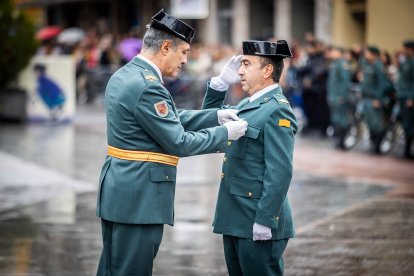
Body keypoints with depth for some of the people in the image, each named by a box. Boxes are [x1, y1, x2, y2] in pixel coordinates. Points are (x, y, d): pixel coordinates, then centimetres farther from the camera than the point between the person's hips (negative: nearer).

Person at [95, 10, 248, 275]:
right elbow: (178, 143, -16)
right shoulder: (147, 86, -20)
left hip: (120, 192, 10)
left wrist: (215, 116, 11)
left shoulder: (124, 75, 11)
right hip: (139, 198, -10)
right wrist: (225, 133, -5)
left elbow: (172, 118, 18)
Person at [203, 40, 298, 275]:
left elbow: (280, 172, -20)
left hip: (257, 222, -9)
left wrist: (265, 221, -23)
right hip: (235, 219, 9)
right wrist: (221, 82, 11)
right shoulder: (248, 104, 14)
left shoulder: (277, 111, -14)